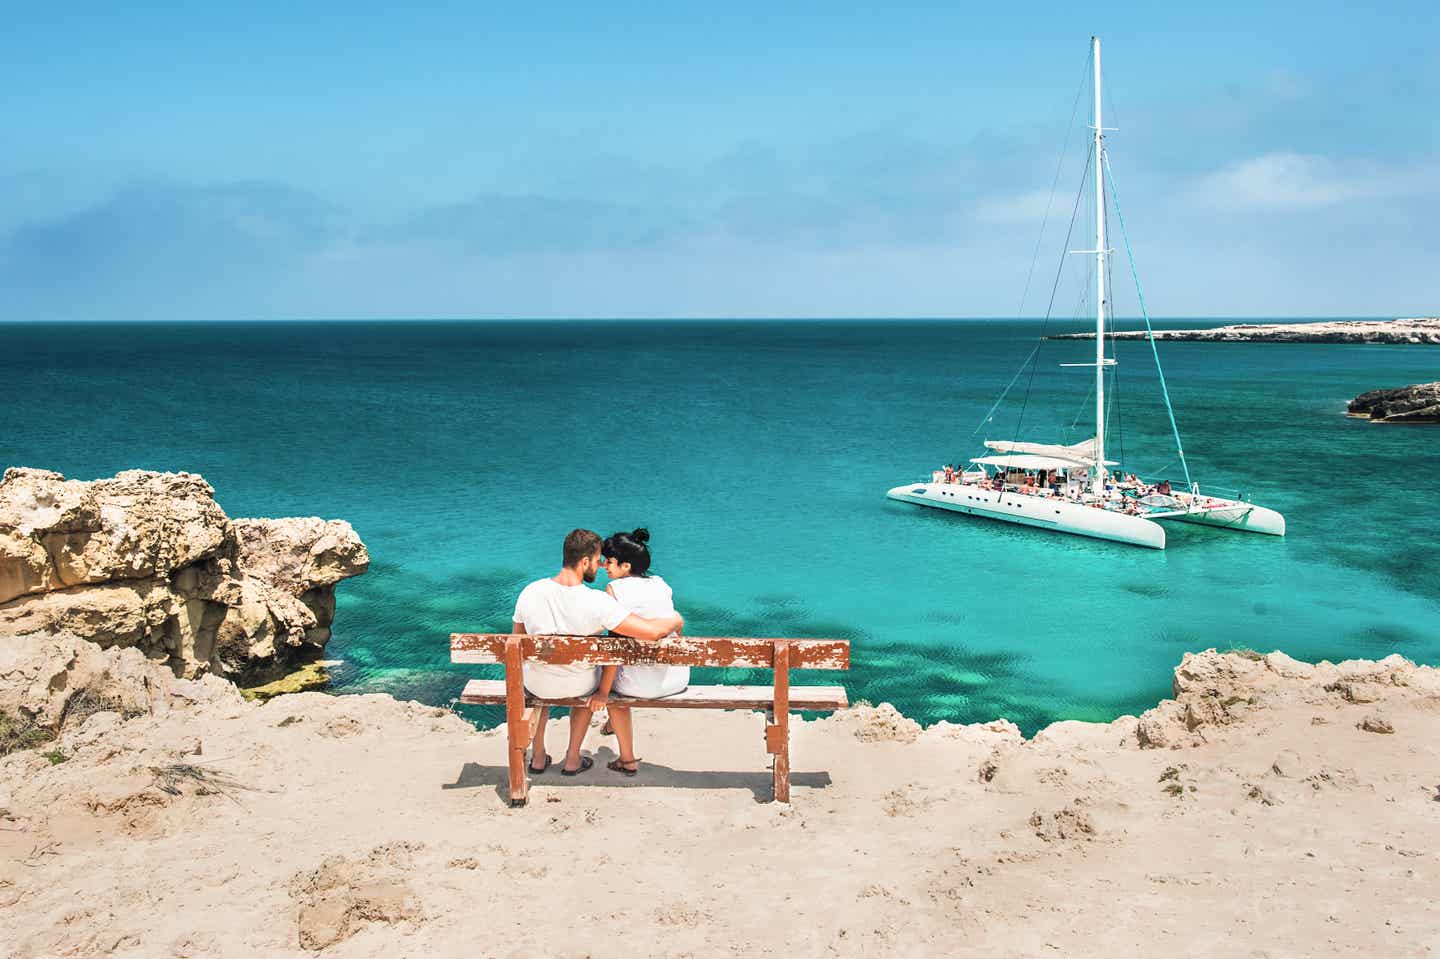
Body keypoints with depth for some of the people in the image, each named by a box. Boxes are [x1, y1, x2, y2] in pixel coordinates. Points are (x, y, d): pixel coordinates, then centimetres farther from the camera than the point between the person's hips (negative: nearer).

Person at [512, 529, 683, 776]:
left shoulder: (530, 592, -19)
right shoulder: (598, 603, -30)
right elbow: (653, 631, -32)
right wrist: (676, 621, -10)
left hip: (538, 685, 2)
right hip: (579, 686, -1)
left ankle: (538, 757, 43)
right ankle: (573, 759, 41)